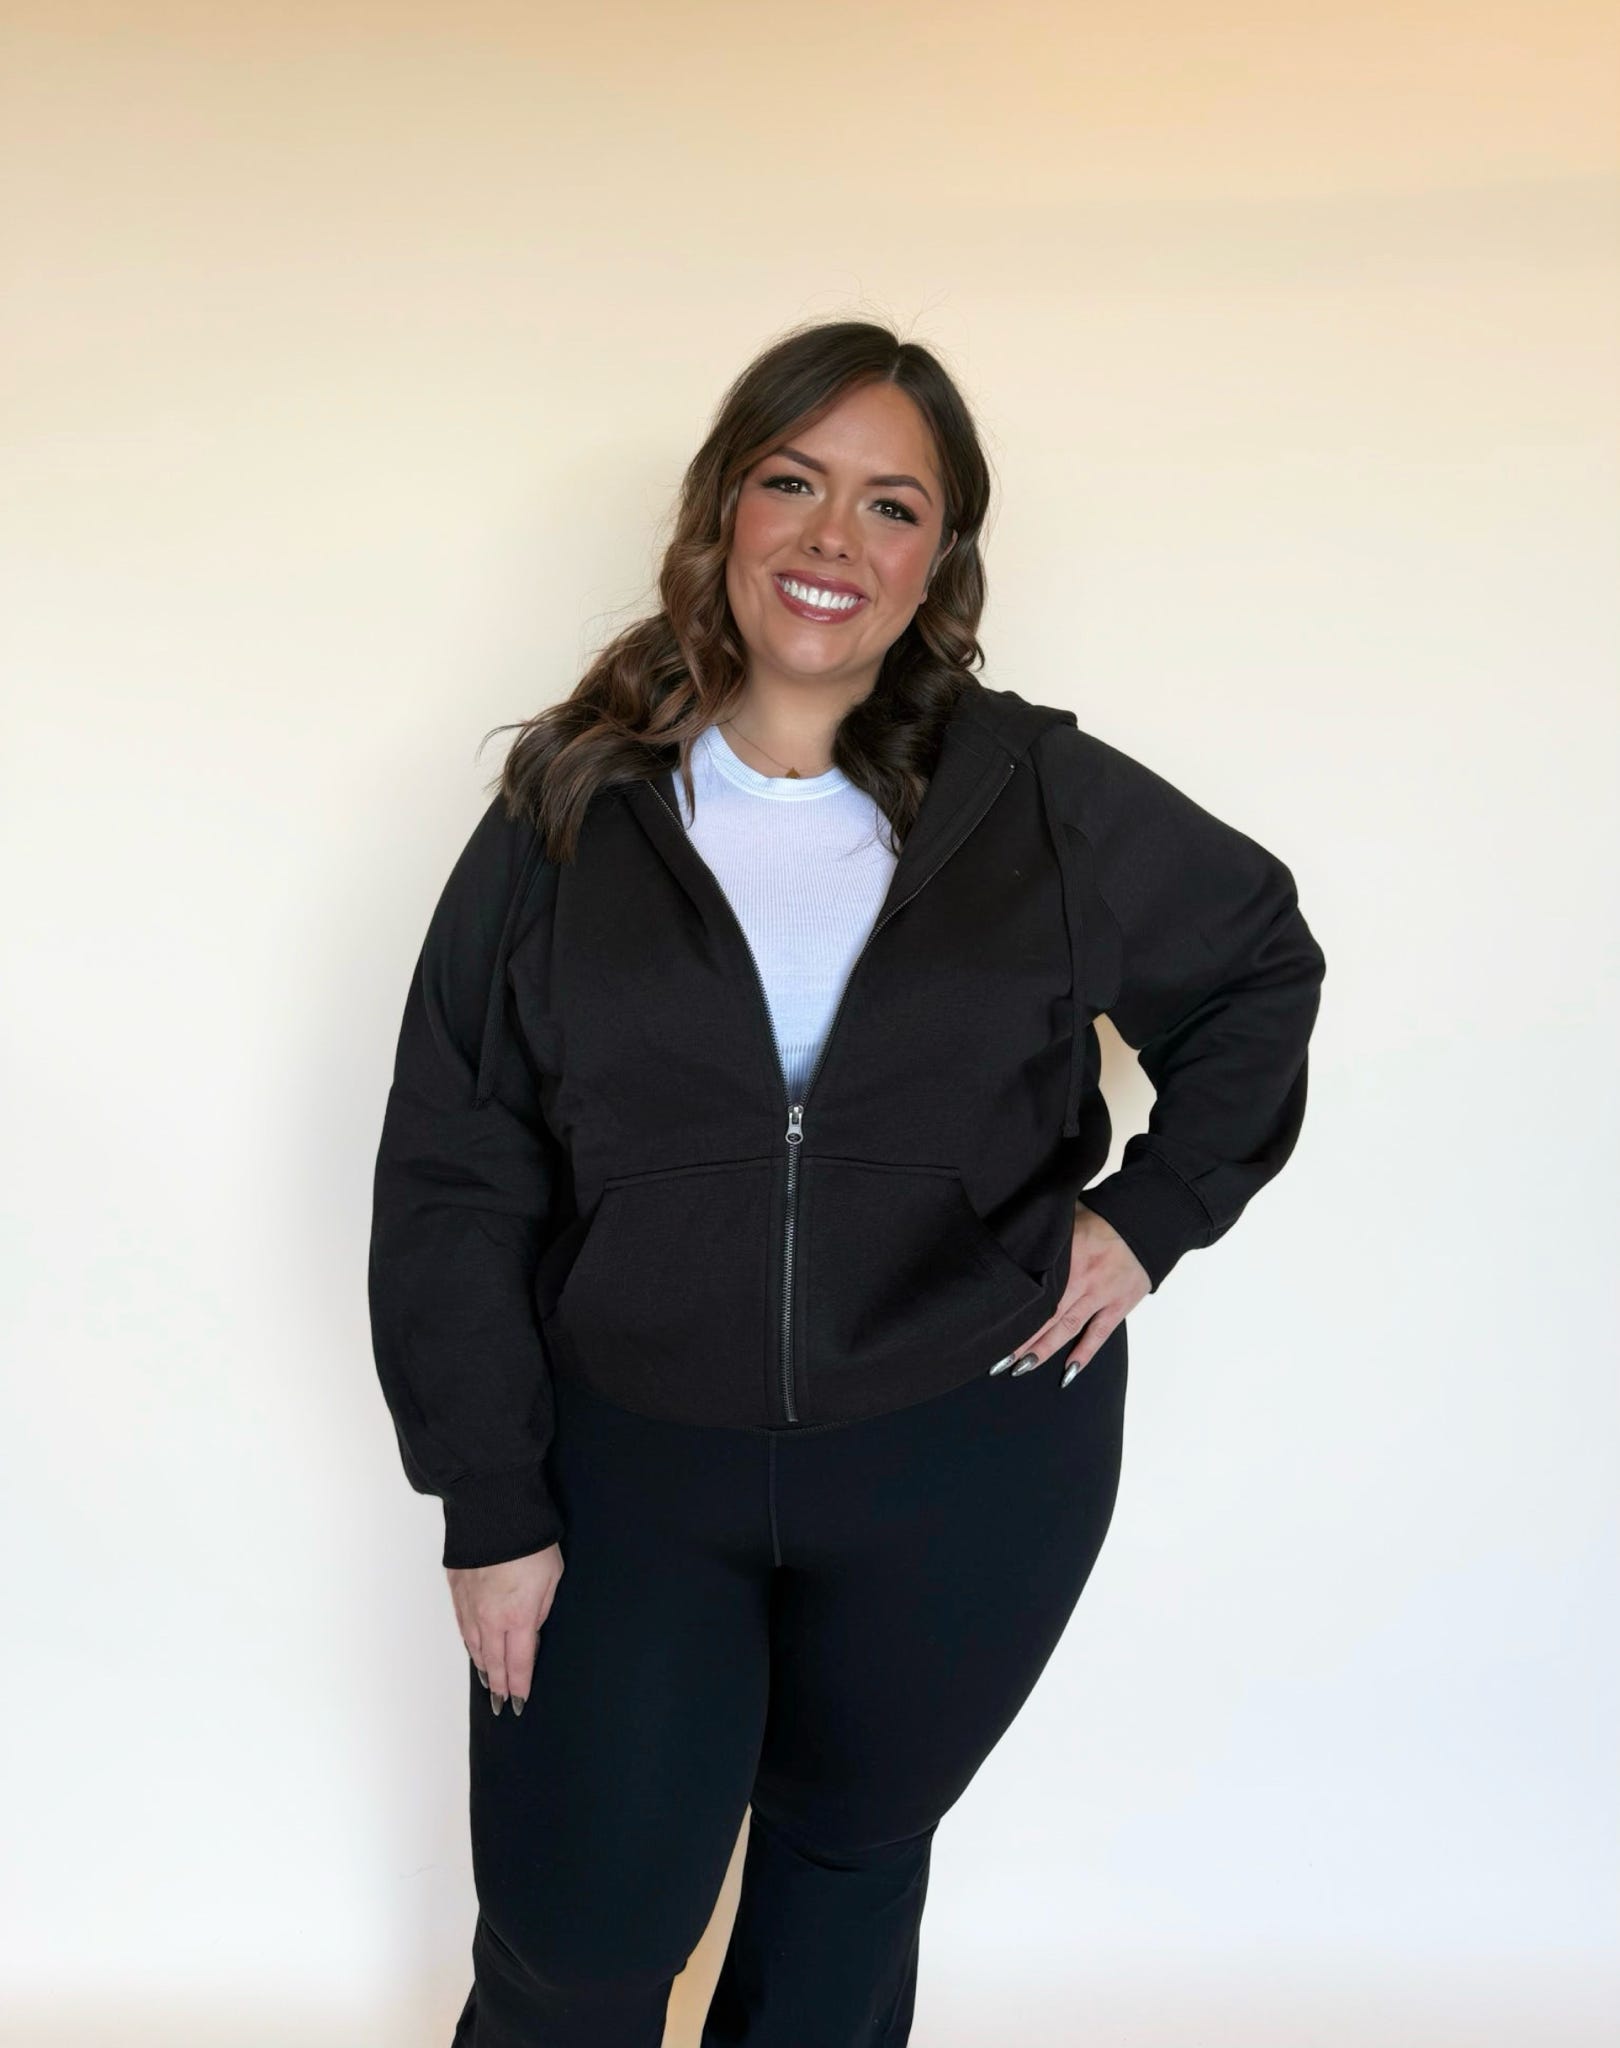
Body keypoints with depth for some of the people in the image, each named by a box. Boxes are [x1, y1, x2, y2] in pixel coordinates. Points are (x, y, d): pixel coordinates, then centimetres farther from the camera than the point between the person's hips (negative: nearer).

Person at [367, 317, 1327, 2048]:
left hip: (970, 1467, 1)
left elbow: (1263, 958, 12)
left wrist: (1156, 1208, 1)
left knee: (852, 1851, 22)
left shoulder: (1041, 797, -5)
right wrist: (490, 1505, -6)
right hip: (631, 1463, 0)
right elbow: (450, 1178, -4)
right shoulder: (571, 813, -6)